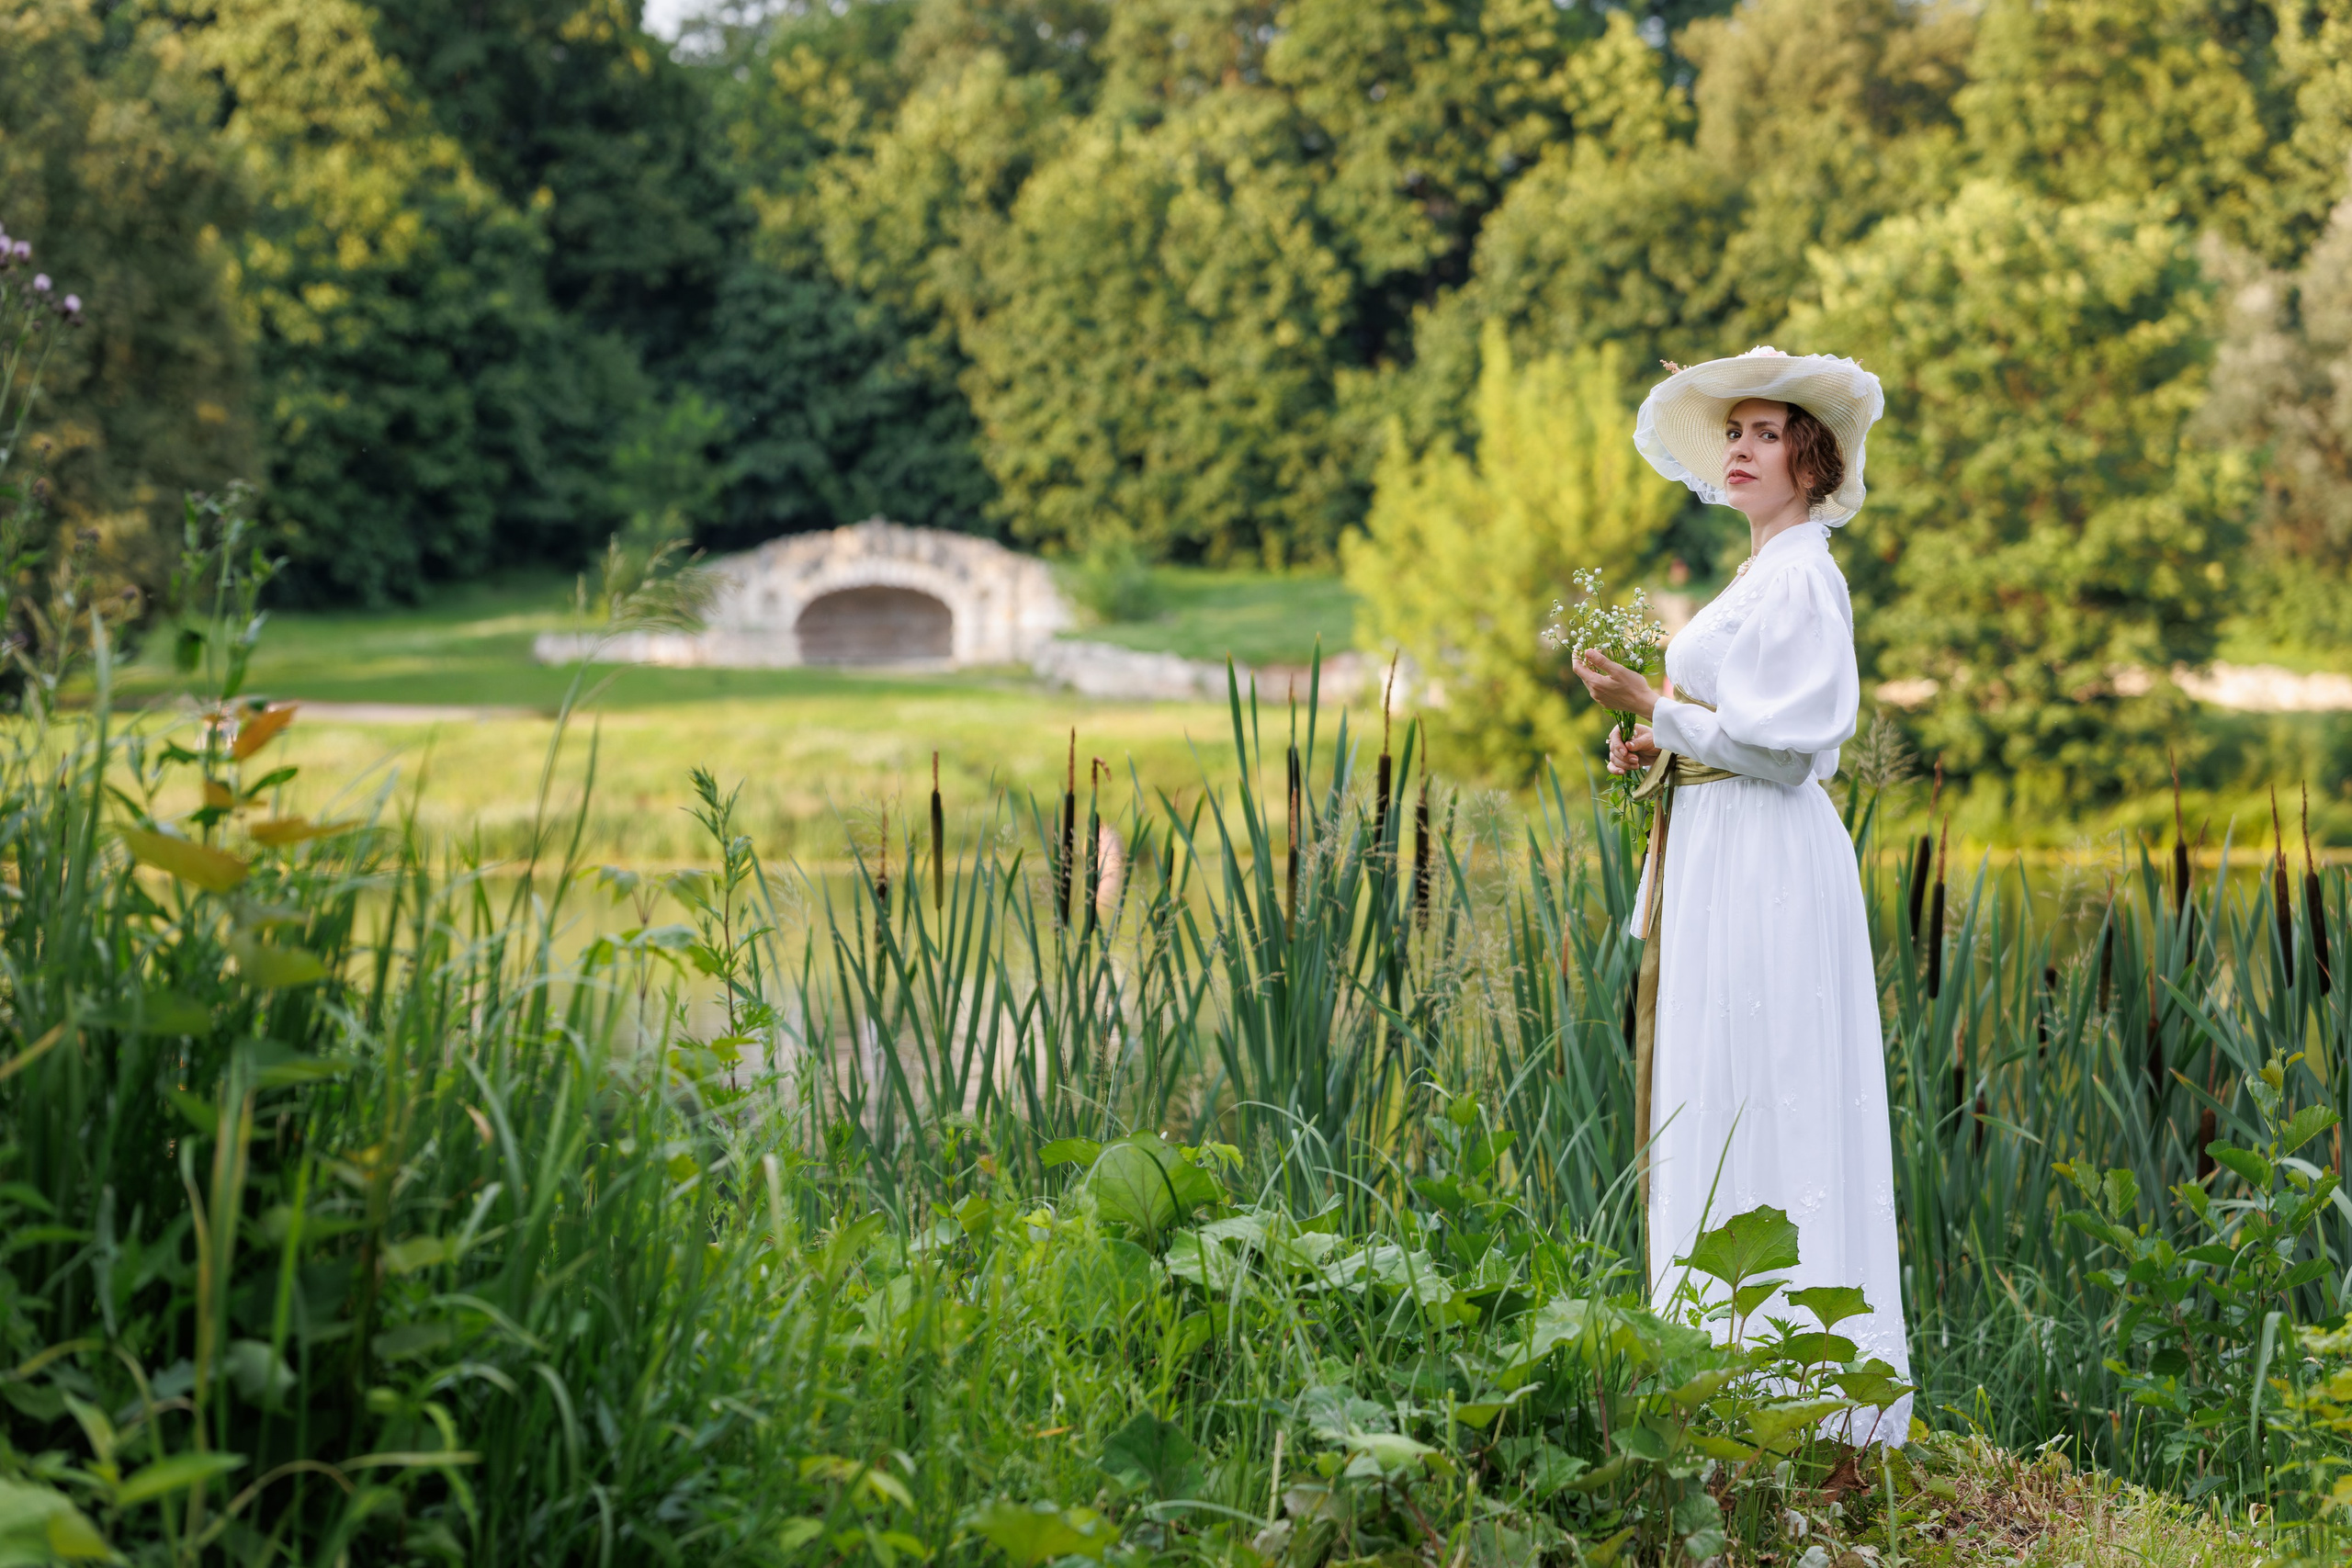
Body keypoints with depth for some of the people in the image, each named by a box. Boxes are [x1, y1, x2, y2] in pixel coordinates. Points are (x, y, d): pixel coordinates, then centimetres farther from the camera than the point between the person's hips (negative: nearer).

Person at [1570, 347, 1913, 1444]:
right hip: (1717, 861, 10)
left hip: (1767, 863, -10)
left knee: (1756, 1114, -9)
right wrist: (1659, 748, 10)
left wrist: (1649, 705, -15)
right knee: (1712, 1116, 10)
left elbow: (1782, 745, -18)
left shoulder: (1802, 579, -11)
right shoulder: (1758, 578, 19)